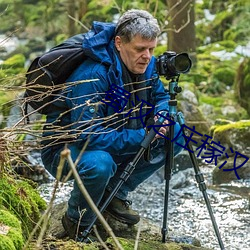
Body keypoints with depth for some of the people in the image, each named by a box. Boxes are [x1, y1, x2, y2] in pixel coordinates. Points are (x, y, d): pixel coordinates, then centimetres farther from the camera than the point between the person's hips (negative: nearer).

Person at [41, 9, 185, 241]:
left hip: (113, 142, 8)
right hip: (64, 147, -8)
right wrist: (142, 137, -33)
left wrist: (161, 116, -15)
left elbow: (161, 97, 10)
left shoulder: (146, 65, -8)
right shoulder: (92, 76, -32)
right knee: (99, 164, -41)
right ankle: (77, 222, -9)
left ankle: (115, 193, 6)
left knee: (175, 134, -4)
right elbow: (89, 136, -35)